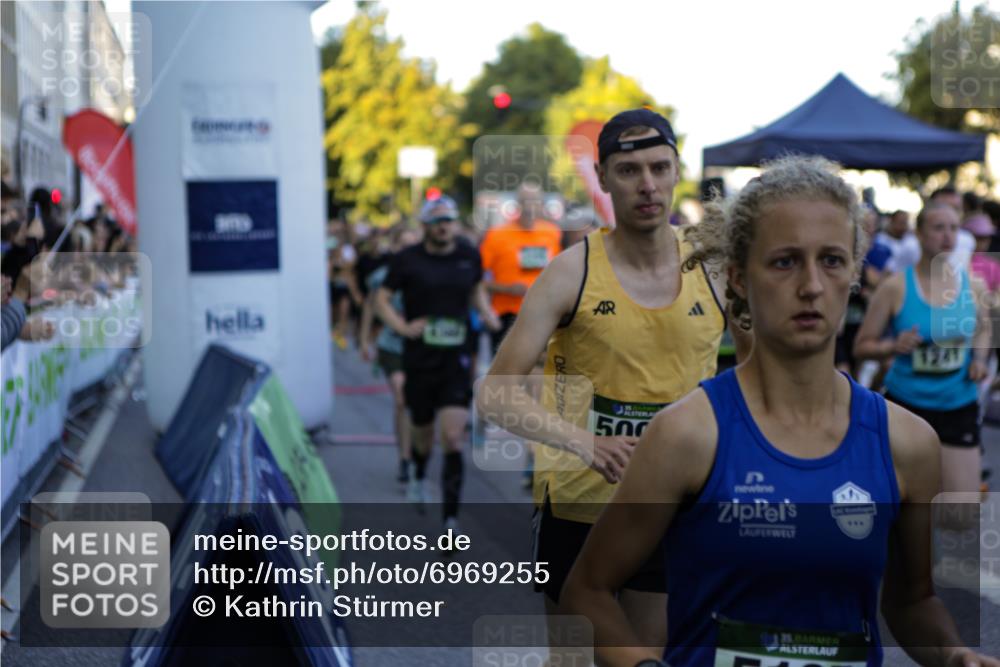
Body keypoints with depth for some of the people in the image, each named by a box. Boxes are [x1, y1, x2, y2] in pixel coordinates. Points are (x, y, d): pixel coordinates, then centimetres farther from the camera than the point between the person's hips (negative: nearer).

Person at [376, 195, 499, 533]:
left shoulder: (469, 256, 5)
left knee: (453, 438, -10)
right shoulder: (407, 259, -4)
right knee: (422, 430, 14)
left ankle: (451, 517, -9)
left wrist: (486, 313, 4)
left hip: (455, 358, 0)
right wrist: (403, 327, -12)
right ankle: (418, 475, 51)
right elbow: (382, 298, 3)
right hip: (419, 357, 0)